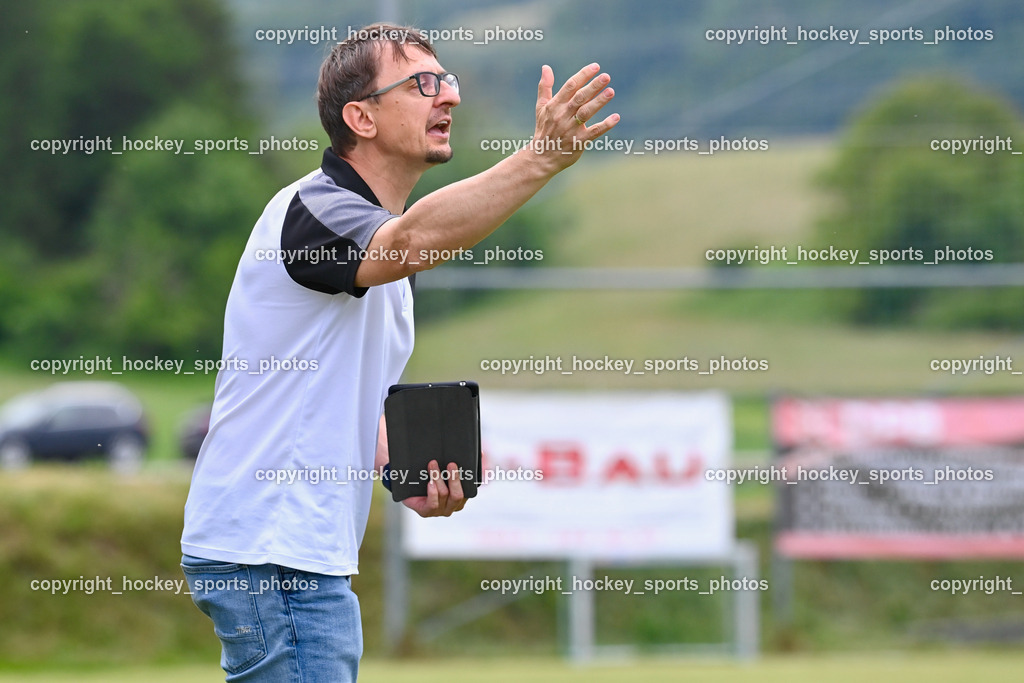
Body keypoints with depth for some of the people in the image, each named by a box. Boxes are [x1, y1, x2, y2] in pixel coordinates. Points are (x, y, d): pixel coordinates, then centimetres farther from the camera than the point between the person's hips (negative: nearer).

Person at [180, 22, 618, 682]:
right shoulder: (312, 206, -14)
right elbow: (412, 240, -37)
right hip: (267, 553, -10)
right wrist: (542, 158, -47)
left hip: (308, 551, 10)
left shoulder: (377, 255, 19)